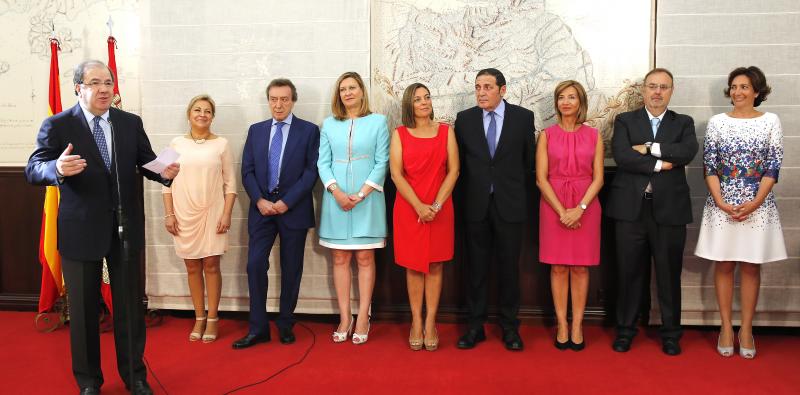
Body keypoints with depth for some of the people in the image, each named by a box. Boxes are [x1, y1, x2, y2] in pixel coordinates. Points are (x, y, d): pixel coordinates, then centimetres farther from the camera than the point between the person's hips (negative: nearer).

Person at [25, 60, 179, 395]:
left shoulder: (131, 123, 4)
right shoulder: (57, 125, -5)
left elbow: (146, 162, 7)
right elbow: (34, 169, -11)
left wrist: (164, 172, -16)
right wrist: (58, 168, -34)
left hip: (126, 228, 2)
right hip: (81, 231, -2)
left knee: (130, 306, 11)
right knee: (84, 310, 11)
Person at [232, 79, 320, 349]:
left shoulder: (309, 130, 1)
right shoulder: (256, 130, 11)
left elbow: (311, 172, -6)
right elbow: (247, 171, 6)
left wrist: (286, 202, -13)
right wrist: (259, 200, -8)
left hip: (294, 209, -2)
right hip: (261, 208, 2)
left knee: (291, 269, 5)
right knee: (255, 265, -4)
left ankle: (286, 325, 19)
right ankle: (258, 328, 5)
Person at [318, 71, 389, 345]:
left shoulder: (378, 122, 3)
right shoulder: (329, 124, 9)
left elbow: (381, 162, -3)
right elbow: (323, 162, 4)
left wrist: (361, 195, -12)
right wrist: (337, 193, -11)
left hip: (367, 199, -2)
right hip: (336, 199, 2)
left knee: (365, 258, 1)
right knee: (340, 259, 4)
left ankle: (363, 318, 7)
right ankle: (344, 318, 12)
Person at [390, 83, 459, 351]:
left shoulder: (446, 132, 6)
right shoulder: (399, 134, 4)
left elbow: (453, 171, -1)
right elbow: (396, 174, -4)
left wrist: (436, 205, -11)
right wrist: (419, 206, -14)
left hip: (440, 209, 0)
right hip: (408, 208, 0)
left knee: (435, 266, 4)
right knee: (413, 266, 4)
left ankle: (430, 323, 12)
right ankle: (416, 322, 14)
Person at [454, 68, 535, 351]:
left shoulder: (523, 117, 1)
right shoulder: (464, 119, 4)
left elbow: (529, 160, 7)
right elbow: (459, 162, 10)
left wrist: (514, 189, 8)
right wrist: (467, 193, 8)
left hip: (509, 205, -1)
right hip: (476, 205, 1)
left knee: (509, 267, 6)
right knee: (476, 268, 7)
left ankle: (510, 328, 19)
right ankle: (476, 327, 18)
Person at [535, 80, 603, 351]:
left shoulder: (593, 136, 5)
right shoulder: (547, 135, 4)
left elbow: (598, 178, 1)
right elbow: (541, 179, -2)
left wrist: (579, 208, -13)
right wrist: (562, 211, -11)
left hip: (585, 207, 0)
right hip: (553, 206, 0)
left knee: (580, 267, 4)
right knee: (558, 267, 3)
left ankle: (577, 325, 12)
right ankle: (562, 325, 11)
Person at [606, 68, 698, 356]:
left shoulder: (683, 123, 10)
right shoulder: (625, 121, 8)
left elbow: (688, 152, -11)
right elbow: (621, 156, -10)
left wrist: (649, 148, -11)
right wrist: (659, 164, -12)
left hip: (670, 208, 1)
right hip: (631, 208, -1)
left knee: (669, 273, 8)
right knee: (630, 272, 6)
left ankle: (670, 333, 22)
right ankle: (625, 329, 20)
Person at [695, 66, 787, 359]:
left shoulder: (770, 121, 2)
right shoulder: (717, 122, 3)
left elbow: (773, 167, -2)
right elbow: (709, 166, 0)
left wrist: (754, 203, -12)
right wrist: (721, 202, -11)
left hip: (758, 206, 0)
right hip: (721, 205, 0)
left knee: (751, 267, 7)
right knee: (723, 266, 5)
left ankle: (746, 329, 17)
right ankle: (726, 327, 16)